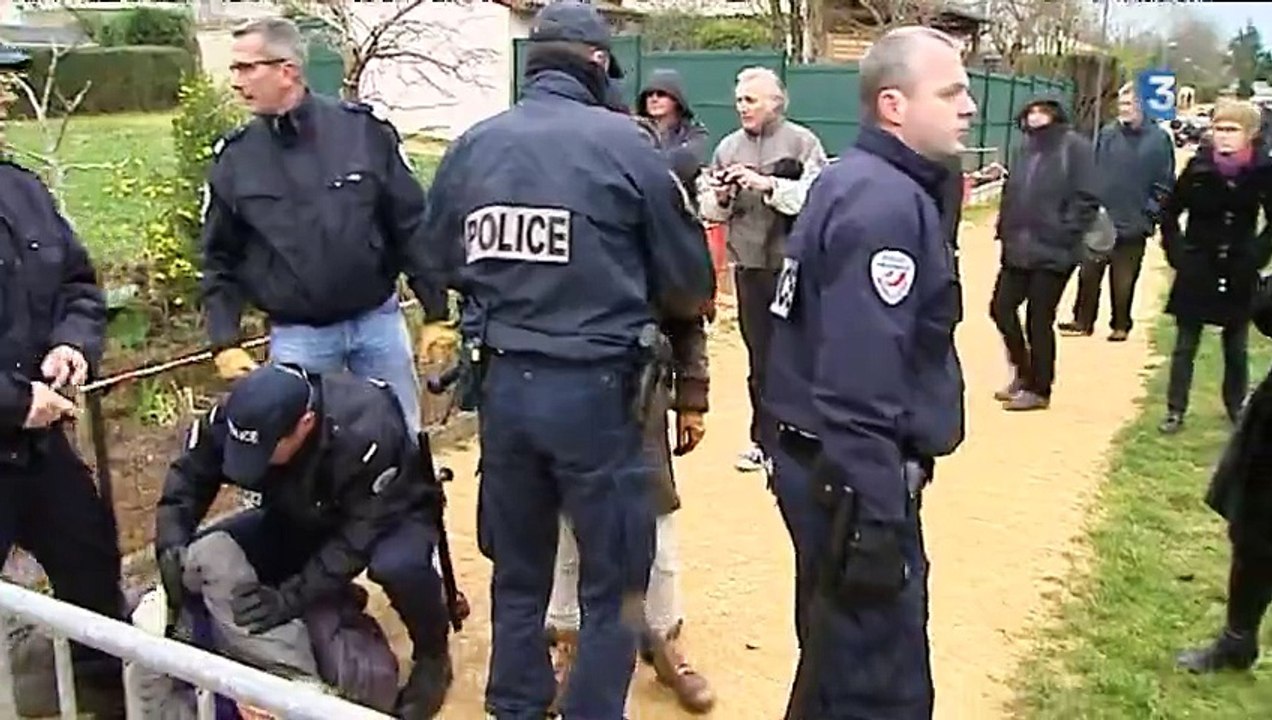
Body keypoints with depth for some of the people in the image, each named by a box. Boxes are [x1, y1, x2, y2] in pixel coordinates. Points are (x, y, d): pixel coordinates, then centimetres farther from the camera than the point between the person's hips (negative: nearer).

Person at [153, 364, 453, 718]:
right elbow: (188, 476, -12)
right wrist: (172, 544, -30)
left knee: (399, 565, -40)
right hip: (302, 517, 6)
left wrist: (289, 599, -43)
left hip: (388, 517, -6)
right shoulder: (238, 416, -23)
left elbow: (357, 540, -35)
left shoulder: (367, 432, -38)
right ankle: (334, 604, 9)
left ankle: (433, 654, -6)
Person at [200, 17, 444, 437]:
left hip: (378, 321, 0)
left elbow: (412, 227, -3)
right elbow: (220, 261, 5)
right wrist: (225, 343, -5)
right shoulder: (234, 158, -2)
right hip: (296, 336, 1)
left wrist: (436, 313, -3)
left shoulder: (364, 130, -7)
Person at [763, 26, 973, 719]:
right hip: (854, 474, -11)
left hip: (819, 459, 11)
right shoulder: (887, 203, -19)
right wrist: (874, 520, -25)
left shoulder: (850, 180, 13)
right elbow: (861, 383, -27)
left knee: (838, 653, 24)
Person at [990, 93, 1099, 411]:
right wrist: (1005, 230, 7)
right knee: (1001, 307, 7)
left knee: (1039, 320, 1)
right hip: (1018, 248, 6)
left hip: (1052, 251, -6)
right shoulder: (1025, 148, 11)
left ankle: (1038, 389, 17)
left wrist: (1063, 235, -17)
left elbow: (1086, 199, -12)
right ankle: (1023, 373, 28)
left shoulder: (1074, 146, -7)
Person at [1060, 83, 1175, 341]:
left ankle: (1121, 325, 21)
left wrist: (1150, 213, -8)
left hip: (1133, 224, -2)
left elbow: (1165, 183, -3)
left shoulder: (1159, 138, -6)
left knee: (1123, 279, 8)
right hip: (1099, 220, 2)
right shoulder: (1107, 134, 1)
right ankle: (1083, 320, 20)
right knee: (1088, 274, 8)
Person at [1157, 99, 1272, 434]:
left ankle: (1237, 408, 27)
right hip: (1196, 272, 0)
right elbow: (1170, 212, 4)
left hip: (1238, 276, 1)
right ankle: (1175, 410, 14)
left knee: (1236, 349, 12)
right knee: (1185, 347, 6)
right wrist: (1178, 252, -2)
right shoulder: (1198, 168, -7)